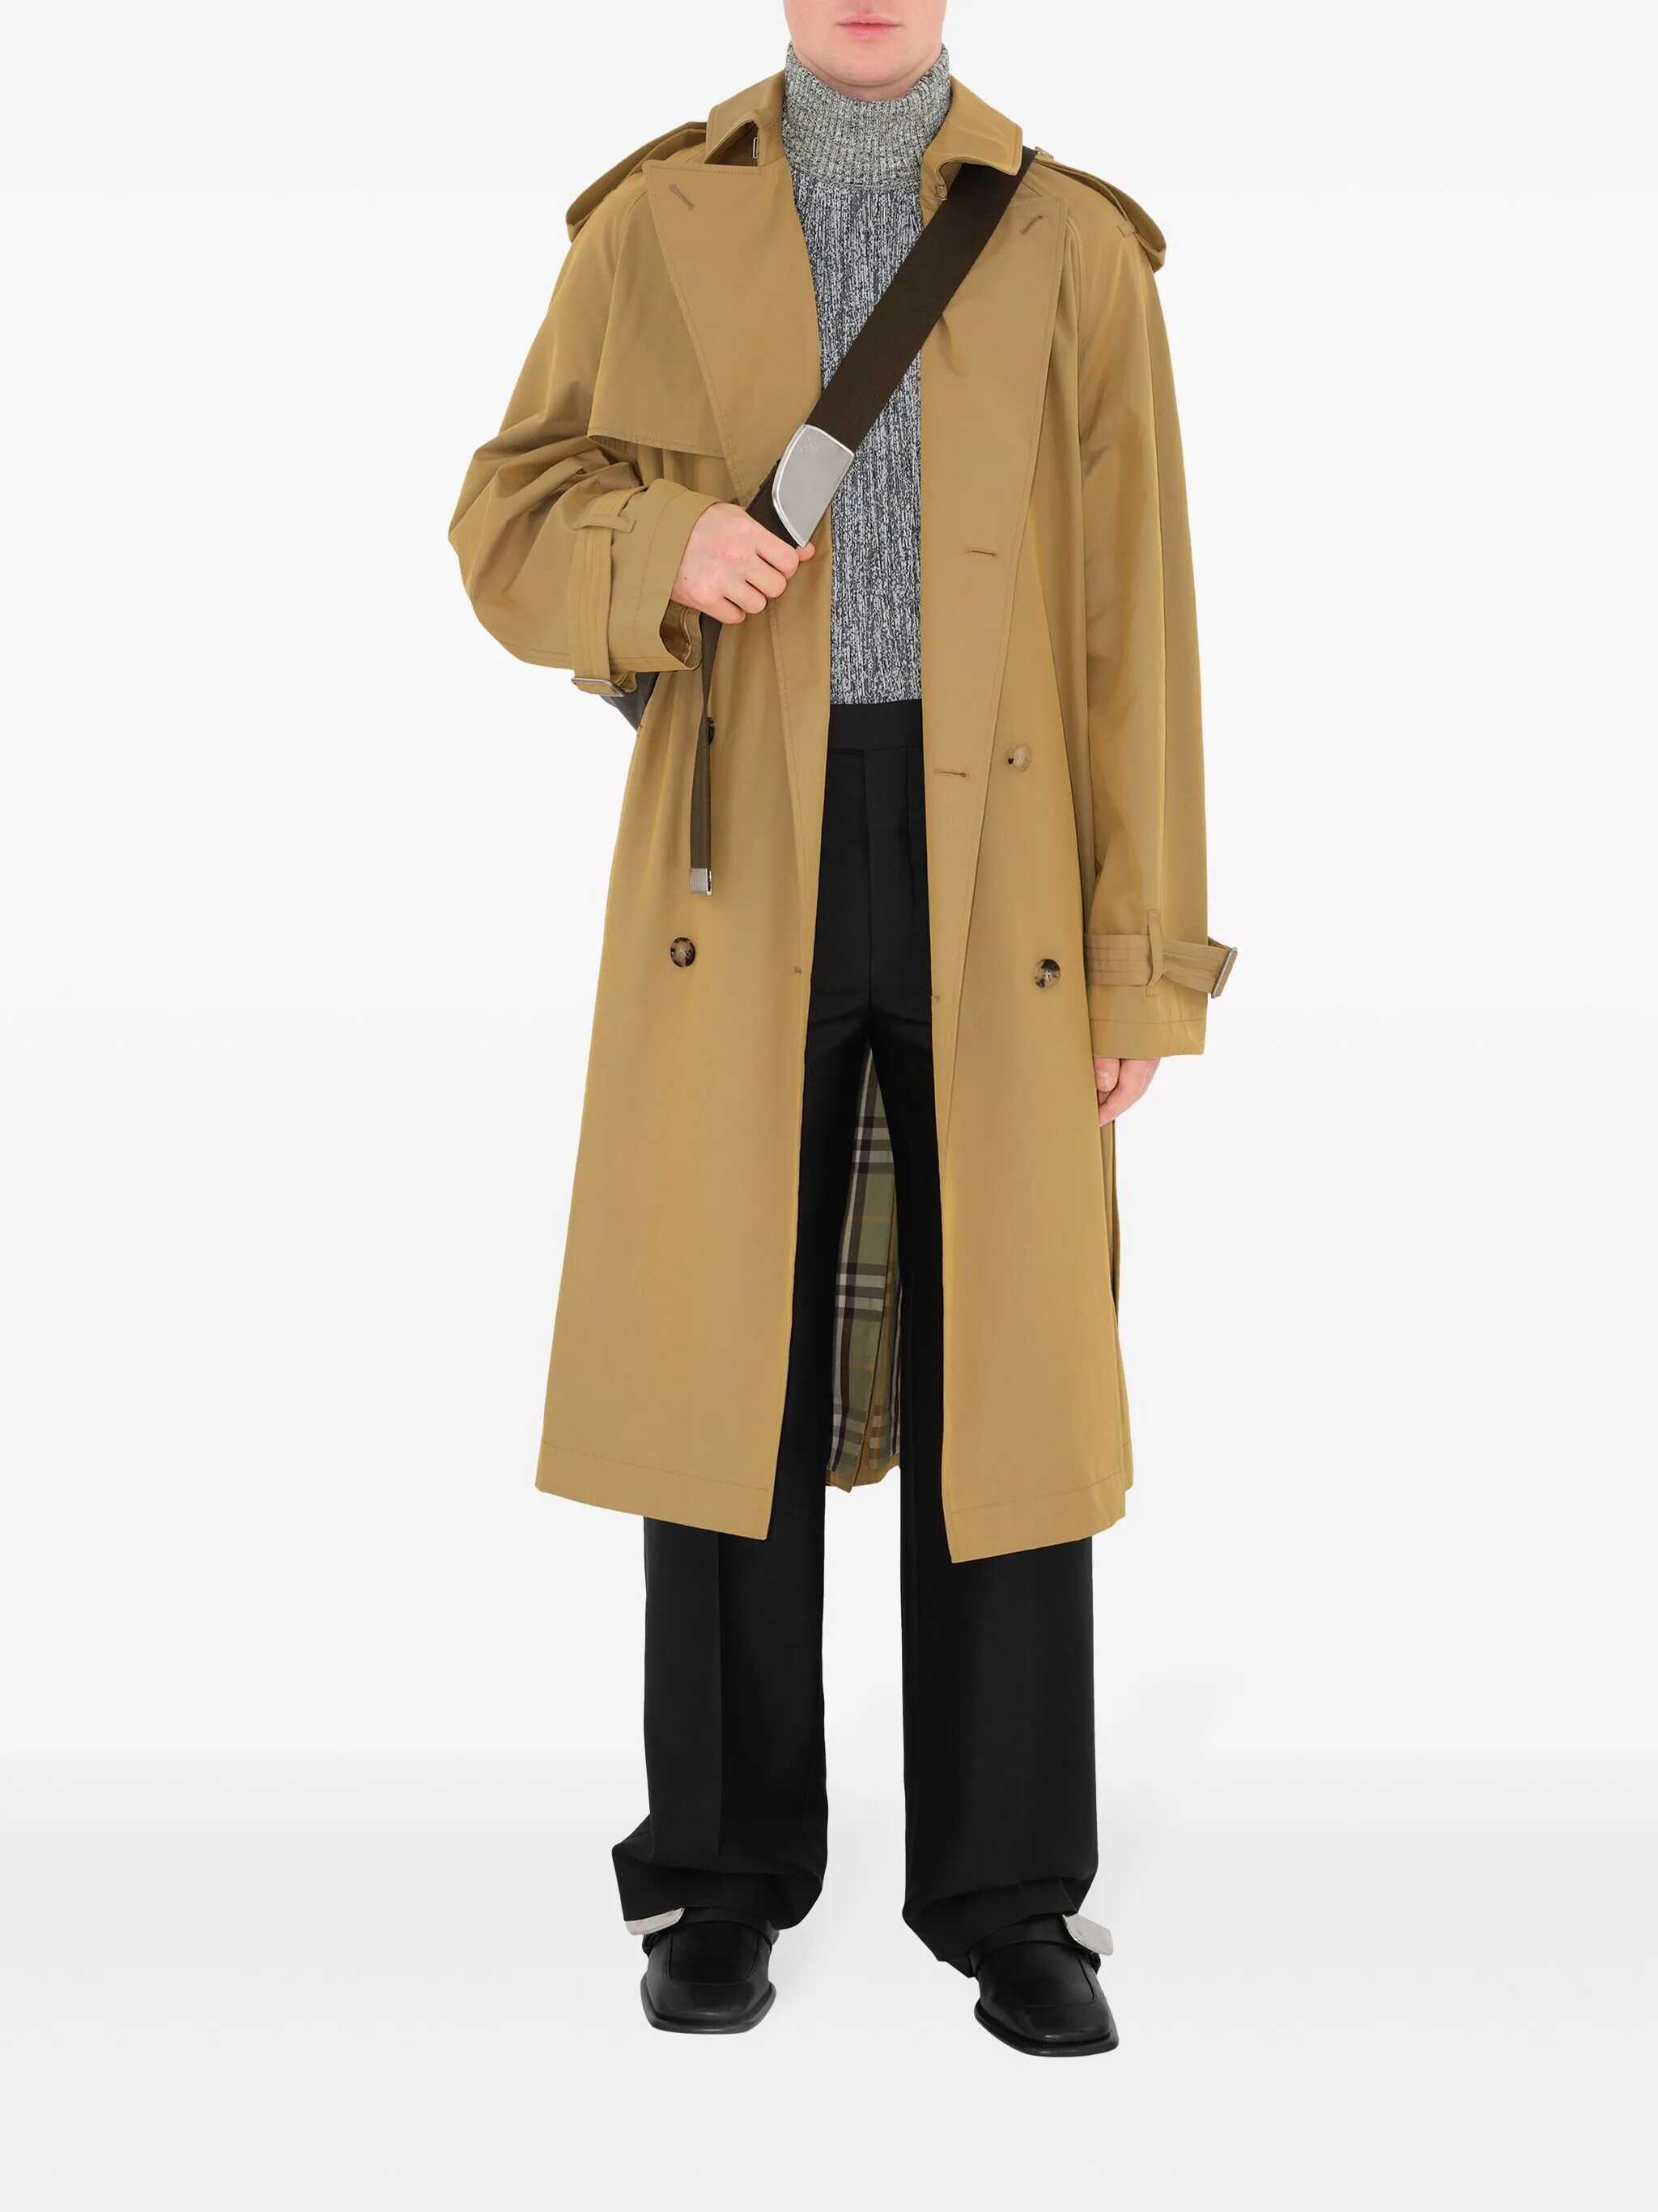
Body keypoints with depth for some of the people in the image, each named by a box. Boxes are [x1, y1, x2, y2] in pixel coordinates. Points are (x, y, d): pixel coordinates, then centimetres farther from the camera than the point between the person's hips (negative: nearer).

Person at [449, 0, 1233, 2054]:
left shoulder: (1076, 248, 6)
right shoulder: (654, 226, 8)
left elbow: (1128, 619, 2)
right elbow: (516, 533, 7)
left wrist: (1141, 961, -2)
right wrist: (670, 546, -17)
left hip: (992, 875, 0)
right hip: (744, 868, 0)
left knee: (999, 1380, 0)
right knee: (732, 1366, 0)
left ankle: (1007, 1894, 12)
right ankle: (729, 1878, 14)